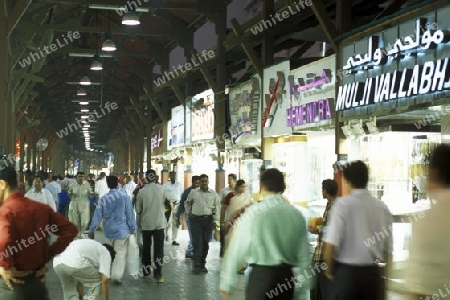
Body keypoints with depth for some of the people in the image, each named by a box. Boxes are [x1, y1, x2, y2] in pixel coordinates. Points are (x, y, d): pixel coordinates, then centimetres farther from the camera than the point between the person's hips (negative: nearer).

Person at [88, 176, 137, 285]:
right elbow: (130, 214, -5)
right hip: (122, 230, -3)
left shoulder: (103, 199, -3)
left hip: (109, 230, 3)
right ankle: (116, 275, -11)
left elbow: (97, 215, 0)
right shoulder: (124, 196, -9)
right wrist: (133, 228, 4)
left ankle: (113, 273, 26)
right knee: (121, 253, -1)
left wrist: (91, 230, 8)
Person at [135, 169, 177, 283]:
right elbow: (173, 199, 9)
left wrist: (138, 222, 14)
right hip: (159, 223, -1)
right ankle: (158, 275, -4)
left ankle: (146, 271, 28)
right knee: (158, 249, 1)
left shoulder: (141, 191, -6)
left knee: (146, 248, 16)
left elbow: (138, 210, -1)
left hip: (146, 224, 1)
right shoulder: (161, 189, -5)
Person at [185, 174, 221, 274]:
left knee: (205, 243, 7)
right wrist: (188, 213, 15)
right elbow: (187, 203, 22)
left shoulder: (213, 194, 5)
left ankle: (202, 264, 19)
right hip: (196, 219, -1)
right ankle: (196, 265, -5)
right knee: (197, 242, -7)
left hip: (208, 220, 1)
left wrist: (216, 220, -7)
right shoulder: (193, 192, 6)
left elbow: (217, 207, 1)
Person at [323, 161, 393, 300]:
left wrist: (329, 269, 2)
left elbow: (331, 244, -15)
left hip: (347, 271, -5)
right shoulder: (382, 207, 6)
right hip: (372, 272, 5)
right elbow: (388, 248, 10)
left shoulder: (343, 204, -9)